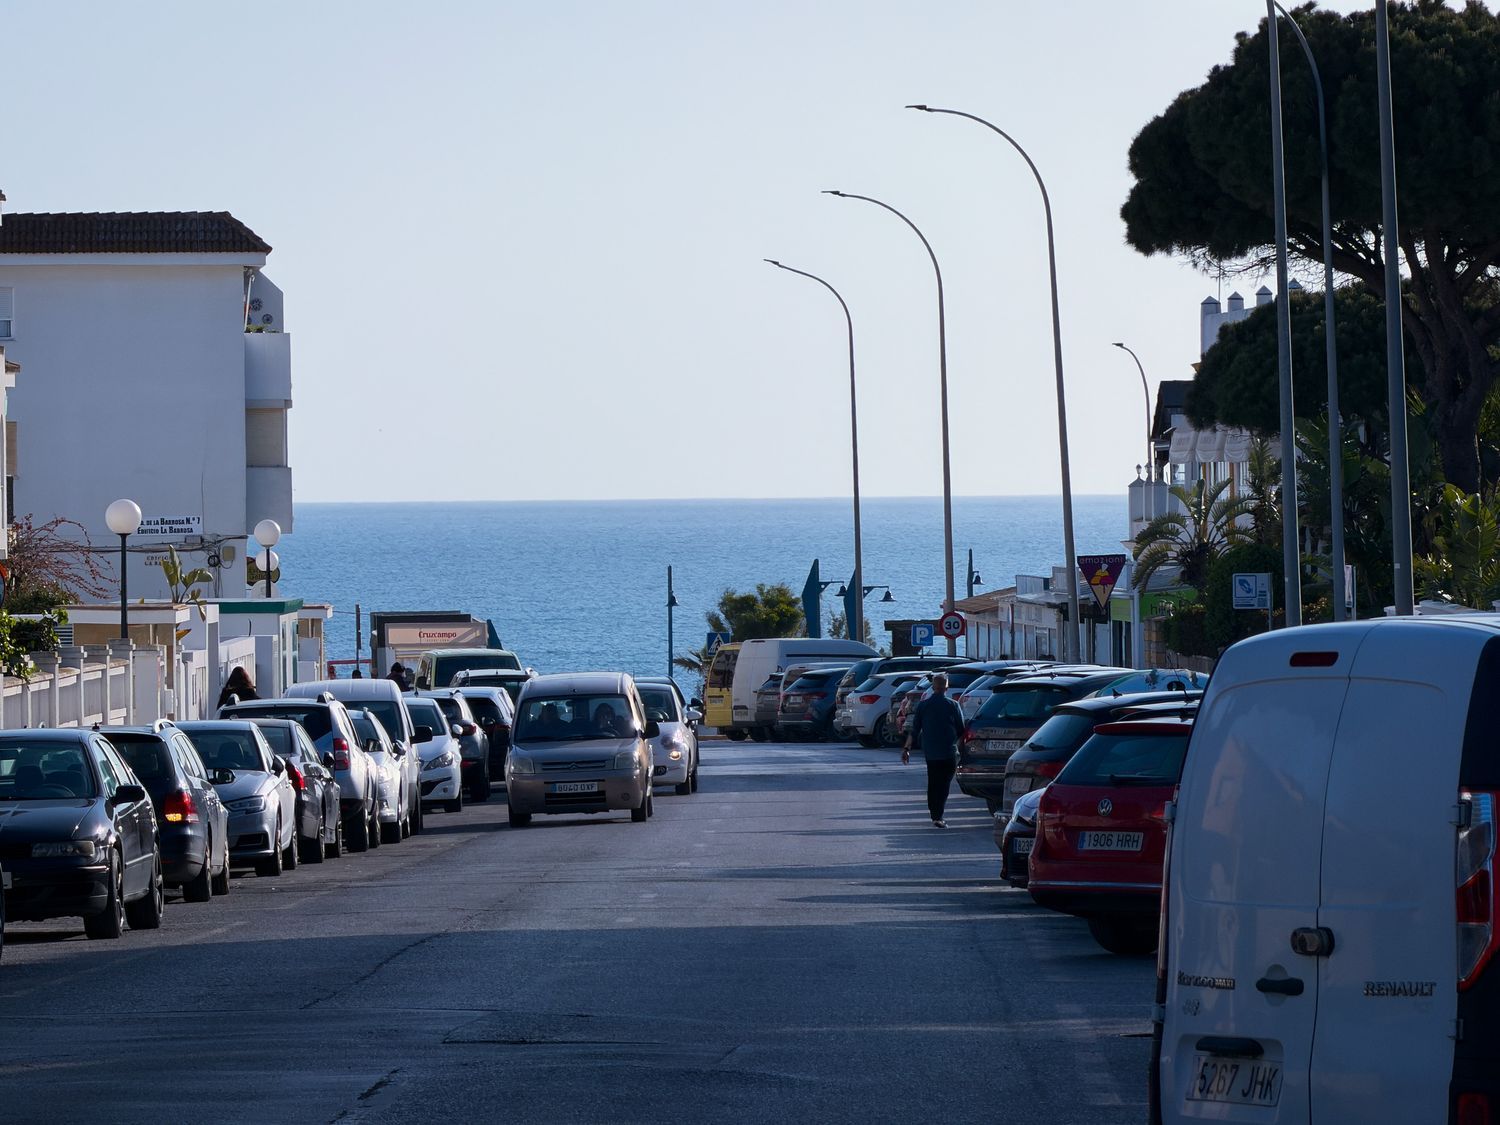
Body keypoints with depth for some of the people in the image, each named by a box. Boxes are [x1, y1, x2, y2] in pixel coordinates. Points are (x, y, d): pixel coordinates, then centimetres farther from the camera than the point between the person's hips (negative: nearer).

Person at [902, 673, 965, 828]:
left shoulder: (923, 705, 2)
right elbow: (961, 730, 0)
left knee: (932, 784, 14)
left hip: (929, 752, 3)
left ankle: (935, 815, 18)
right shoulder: (952, 705, -5)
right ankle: (938, 817, -11)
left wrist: (907, 748, 7)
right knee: (944, 784, 1)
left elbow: (914, 730, 2)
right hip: (948, 752, -3)